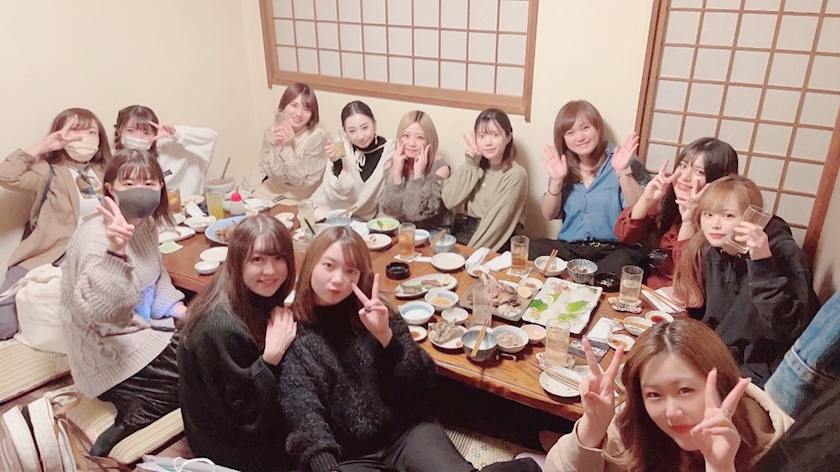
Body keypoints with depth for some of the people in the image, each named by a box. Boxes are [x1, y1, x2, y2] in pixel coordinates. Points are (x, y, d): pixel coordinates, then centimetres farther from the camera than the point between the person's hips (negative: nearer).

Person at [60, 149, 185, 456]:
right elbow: (101, 311, -41)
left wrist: (180, 309, 2)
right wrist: (116, 251, -53)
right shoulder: (96, 237, -26)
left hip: (147, 326, 9)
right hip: (114, 353, -8)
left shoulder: (147, 223, -1)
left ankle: (142, 407, 11)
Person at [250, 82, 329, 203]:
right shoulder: (271, 131, -8)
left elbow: (301, 180, -20)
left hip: (304, 197, -4)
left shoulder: (317, 136, -20)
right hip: (275, 189, 4)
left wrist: (287, 148, -30)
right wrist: (277, 147, -27)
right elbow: (275, 175, -12)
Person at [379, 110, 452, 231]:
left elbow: (419, 212, -17)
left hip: (434, 233, -2)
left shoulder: (440, 168, -11)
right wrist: (396, 173, -16)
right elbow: (387, 209, -10)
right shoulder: (391, 164, -1)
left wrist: (419, 175, -20)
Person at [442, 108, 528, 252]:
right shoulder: (476, 166, 7)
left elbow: (497, 222, -13)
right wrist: (471, 166, -7)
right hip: (460, 235, 5)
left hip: (493, 248, -5)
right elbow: (449, 202, -2)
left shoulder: (515, 175, -8)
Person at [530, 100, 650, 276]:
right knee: (532, 251, -25)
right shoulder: (563, 165, 9)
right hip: (570, 248, 3)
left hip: (615, 249, -2)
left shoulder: (622, 159, -2)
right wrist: (556, 180, -10)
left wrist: (623, 171, -25)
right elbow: (549, 215, 5)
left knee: (623, 265, -36)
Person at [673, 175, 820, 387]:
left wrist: (763, 264, -37)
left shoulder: (783, 255, -20)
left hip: (767, 368, -6)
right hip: (725, 357, 6)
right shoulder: (710, 252, -3)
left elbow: (785, 329, -31)